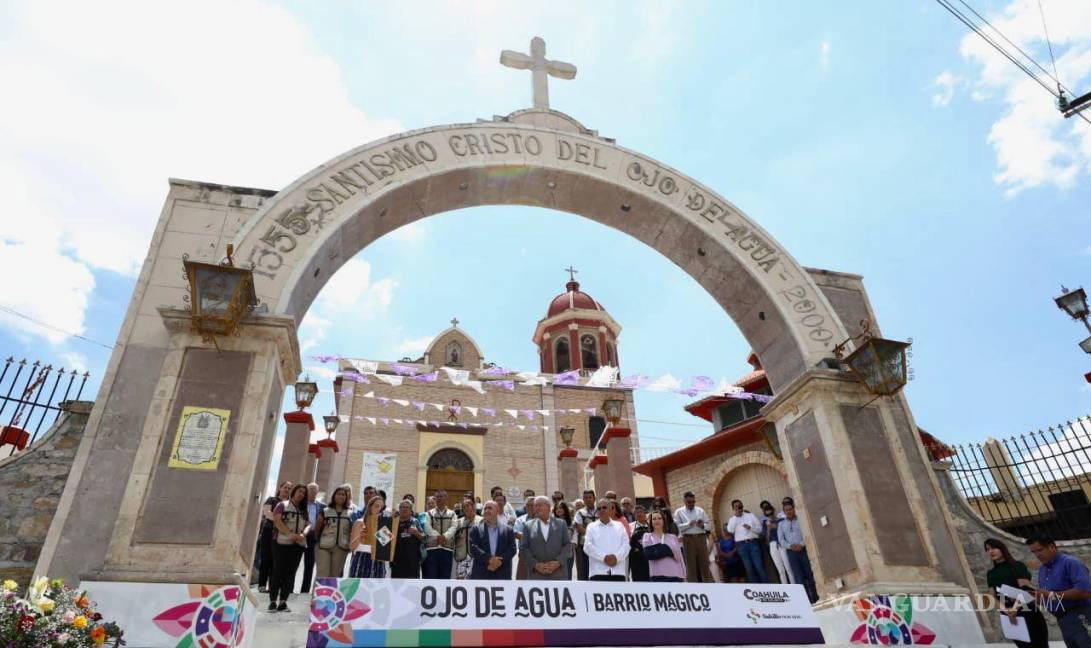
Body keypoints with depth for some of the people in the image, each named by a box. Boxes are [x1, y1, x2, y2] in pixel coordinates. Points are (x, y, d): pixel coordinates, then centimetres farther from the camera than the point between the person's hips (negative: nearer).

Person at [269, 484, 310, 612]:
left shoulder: (304, 509, 20)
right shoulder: (282, 505, 5)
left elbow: (308, 524, 11)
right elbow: (277, 521, -8)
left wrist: (303, 534, -12)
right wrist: (290, 534, -19)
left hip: (299, 544, 4)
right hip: (282, 543, -4)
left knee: (290, 574, 3)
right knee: (278, 572, -3)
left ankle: (283, 602, 6)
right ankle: (273, 602, 2)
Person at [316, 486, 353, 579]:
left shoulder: (351, 513, 7)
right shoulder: (325, 511, 4)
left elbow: (353, 530, 6)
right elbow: (317, 529, 5)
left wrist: (351, 545, -1)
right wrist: (318, 541, 5)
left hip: (341, 548, 2)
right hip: (324, 546, -2)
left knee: (336, 575, 8)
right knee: (322, 575, -5)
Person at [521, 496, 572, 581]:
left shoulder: (561, 523, 10)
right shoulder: (528, 525, 8)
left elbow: (568, 545, 6)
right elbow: (523, 548, 4)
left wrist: (558, 562, -8)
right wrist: (535, 564, -9)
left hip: (558, 574, 1)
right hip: (536, 575, -1)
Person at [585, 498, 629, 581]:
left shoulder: (619, 526, 16)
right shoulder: (591, 527, 11)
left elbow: (626, 545, 5)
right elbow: (588, 546, -3)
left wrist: (616, 557, -13)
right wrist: (604, 557, -15)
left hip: (618, 571, 2)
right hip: (598, 572, -2)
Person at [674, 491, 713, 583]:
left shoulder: (700, 510, 13)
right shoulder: (679, 512, 4)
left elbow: (709, 524, 11)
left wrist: (703, 525, -9)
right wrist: (688, 524, -16)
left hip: (701, 539, 2)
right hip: (688, 540, -2)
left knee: (704, 564, 3)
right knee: (691, 566, 1)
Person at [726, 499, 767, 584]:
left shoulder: (750, 515, 11)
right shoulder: (732, 519, 12)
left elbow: (760, 529, 6)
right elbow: (730, 530, -8)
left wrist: (750, 527, -12)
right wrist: (735, 517, -7)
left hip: (753, 542, -1)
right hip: (741, 545, 1)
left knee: (759, 567, -6)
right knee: (749, 568, 1)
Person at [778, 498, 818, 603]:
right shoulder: (781, 524, 11)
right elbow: (781, 539, 6)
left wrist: (801, 544, -16)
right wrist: (790, 546, -11)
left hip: (804, 550, -1)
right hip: (791, 552, 1)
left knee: (809, 574, 1)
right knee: (799, 577, -1)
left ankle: (814, 597, 11)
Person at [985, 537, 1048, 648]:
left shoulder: (1017, 566, -1)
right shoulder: (991, 574, 13)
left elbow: (1025, 590, -13)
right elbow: (994, 596, 5)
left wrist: (1015, 607, -27)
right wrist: (1005, 610, -15)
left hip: (1027, 613, -4)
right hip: (1008, 616, 4)